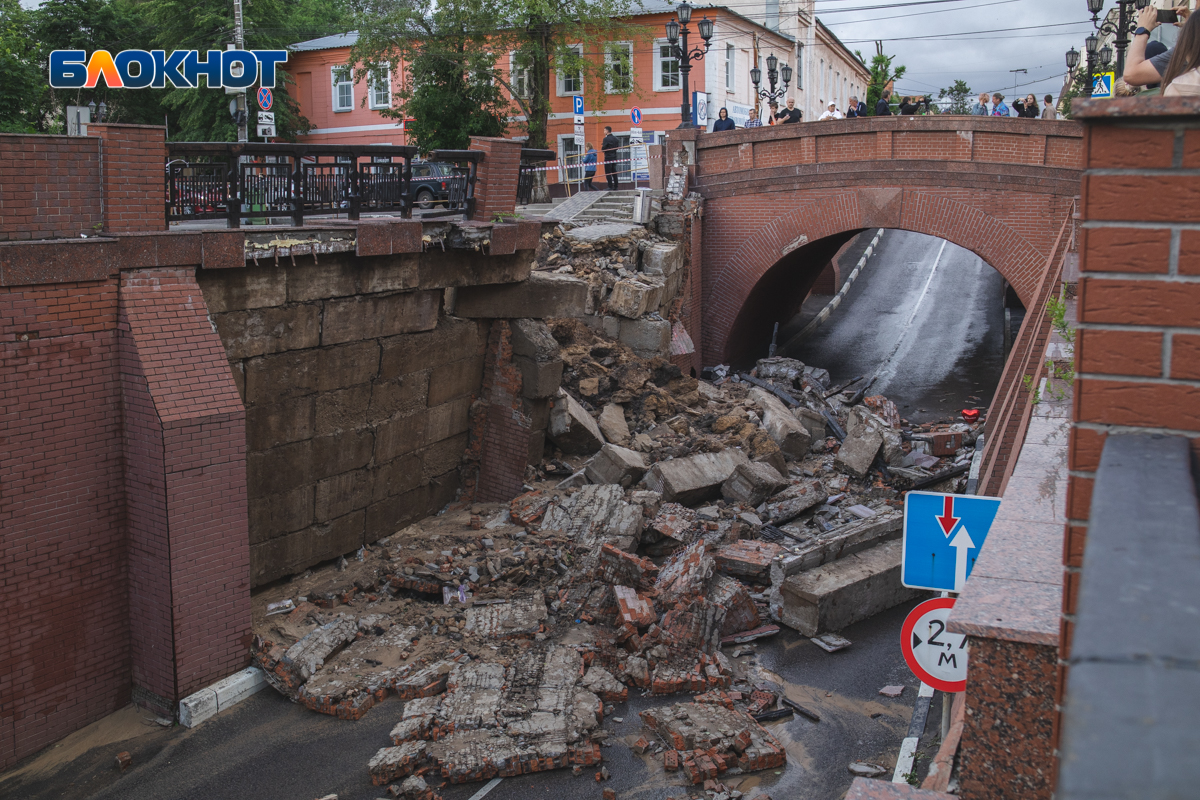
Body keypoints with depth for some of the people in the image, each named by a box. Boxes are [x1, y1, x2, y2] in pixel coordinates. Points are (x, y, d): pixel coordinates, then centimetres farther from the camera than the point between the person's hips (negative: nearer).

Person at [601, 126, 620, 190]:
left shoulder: (606, 139, -13)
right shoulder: (615, 138, 9)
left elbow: (603, 149, -14)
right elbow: (618, 147, 12)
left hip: (608, 157, -7)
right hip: (614, 157, 7)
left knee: (608, 173, -4)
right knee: (614, 172, 12)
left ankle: (610, 186, -9)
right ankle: (615, 186, 14)